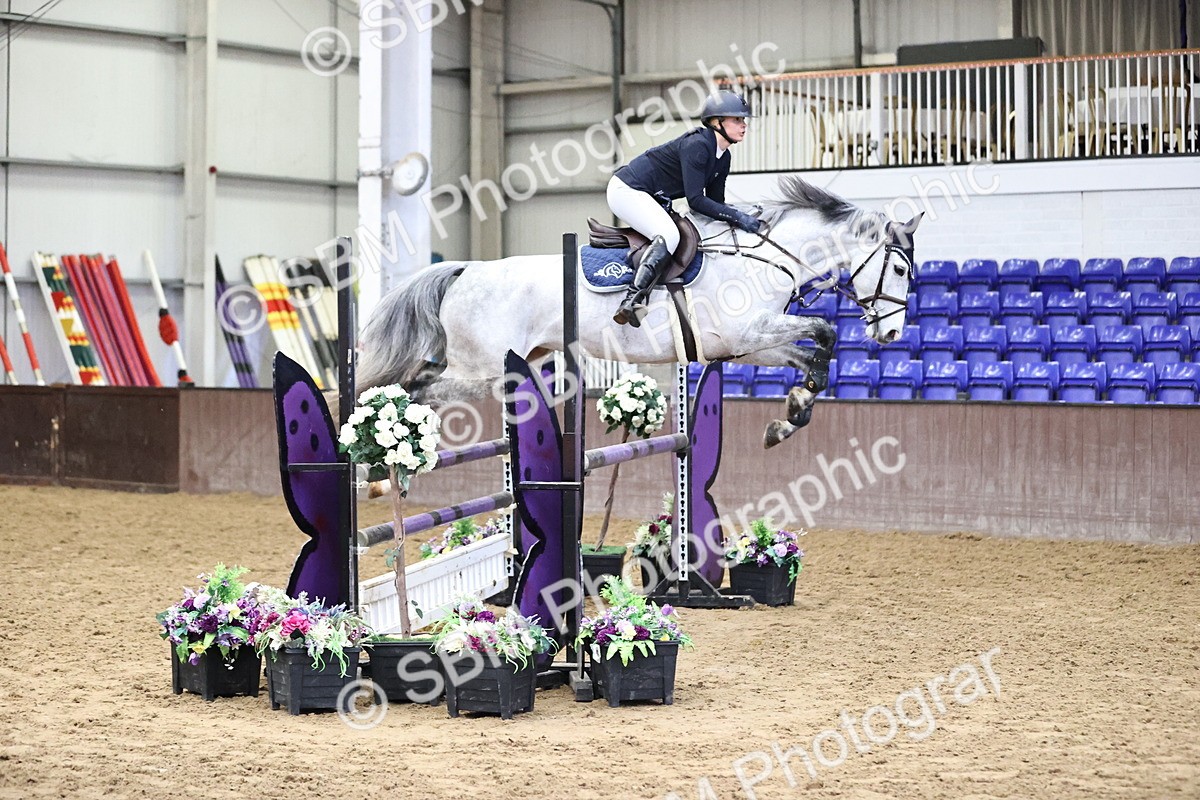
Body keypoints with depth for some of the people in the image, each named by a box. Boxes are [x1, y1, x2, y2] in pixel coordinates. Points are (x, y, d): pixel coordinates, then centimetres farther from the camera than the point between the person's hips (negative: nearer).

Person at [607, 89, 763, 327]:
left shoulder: (723, 158, 5)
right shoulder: (697, 145, -24)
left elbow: (715, 201, 10)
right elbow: (695, 200, -28)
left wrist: (743, 213, -5)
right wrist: (737, 216, -28)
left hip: (653, 199, 11)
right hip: (627, 189, -11)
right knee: (668, 236, -29)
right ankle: (632, 300, -35)